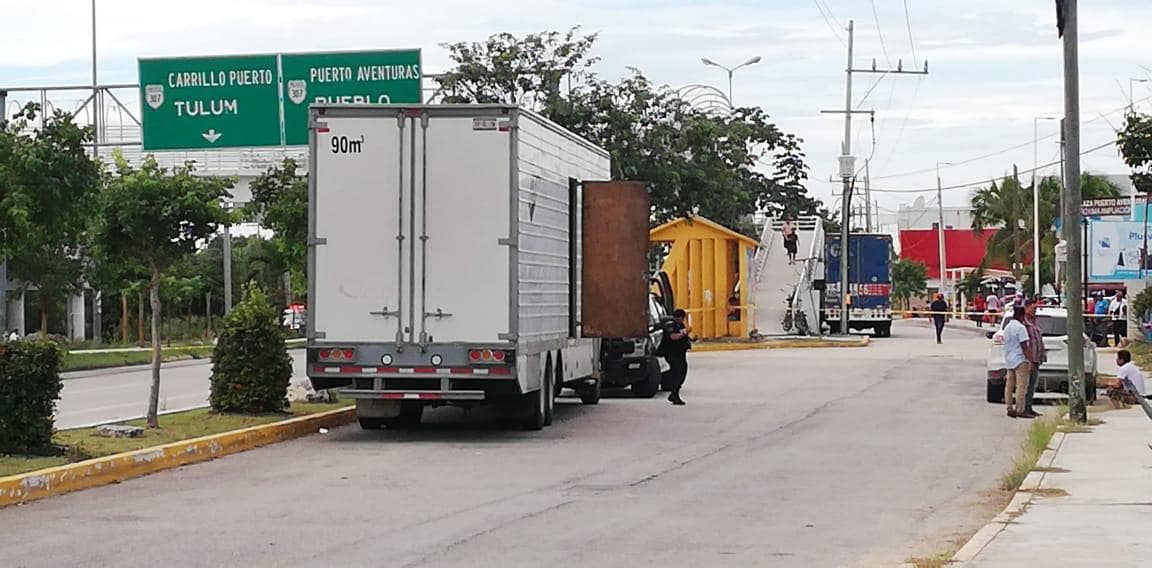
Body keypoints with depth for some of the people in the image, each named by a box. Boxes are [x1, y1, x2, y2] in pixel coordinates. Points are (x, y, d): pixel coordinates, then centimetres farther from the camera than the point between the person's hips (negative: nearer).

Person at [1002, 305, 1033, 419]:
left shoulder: (1007, 327, 13)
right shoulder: (1020, 327, -13)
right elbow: (1024, 346, -17)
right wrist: (1029, 361, -15)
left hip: (1009, 360, 9)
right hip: (1020, 360, -9)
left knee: (1009, 386, 10)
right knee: (1021, 386, -7)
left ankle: (1010, 409, 12)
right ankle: (1020, 410, -8)